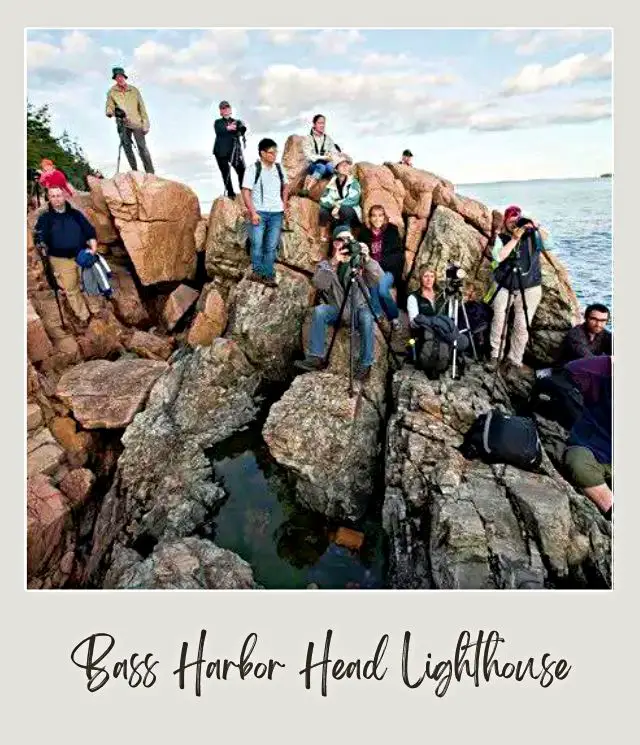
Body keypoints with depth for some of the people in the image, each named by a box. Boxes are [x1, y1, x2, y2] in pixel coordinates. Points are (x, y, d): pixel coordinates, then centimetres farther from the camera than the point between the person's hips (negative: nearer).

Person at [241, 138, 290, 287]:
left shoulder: (279, 168, 9)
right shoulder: (253, 169, -5)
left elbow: (285, 185, 26)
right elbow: (246, 192, -8)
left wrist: (284, 203, 13)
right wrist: (253, 212, -15)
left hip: (276, 213, 4)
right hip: (259, 212, -4)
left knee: (271, 246, 4)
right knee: (257, 244, -9)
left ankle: (268, 276, 9)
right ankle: (257, 271, 6)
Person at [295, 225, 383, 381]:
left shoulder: (360, 260, 0)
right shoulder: (326, 263, 1)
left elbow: (378, 279, -18)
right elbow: (318, 284, -21)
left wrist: (367, 259, -34)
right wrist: (333, 263, -34)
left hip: (358, 310, -1)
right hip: (336, 310, 1)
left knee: (367, 317, -33)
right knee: (319, 311, -27)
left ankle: (365, 364, -23)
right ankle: (316, 357, -24)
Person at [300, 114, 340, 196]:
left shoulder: (328, 138, 16)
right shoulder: (308, 138, 6)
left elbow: (335, 153, 10)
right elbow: (308, 155, -5)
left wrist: (331, 156, -14)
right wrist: (323, 158, -15)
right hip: (312, 166, -2)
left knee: (330, 166, -35)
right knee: (321, 166, -37)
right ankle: (305, 189, -47)